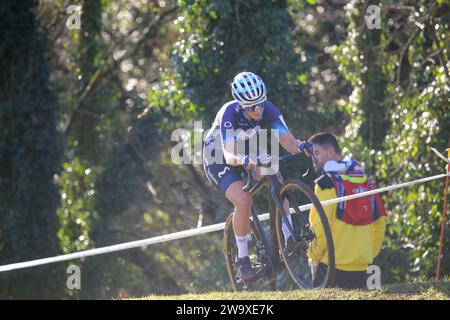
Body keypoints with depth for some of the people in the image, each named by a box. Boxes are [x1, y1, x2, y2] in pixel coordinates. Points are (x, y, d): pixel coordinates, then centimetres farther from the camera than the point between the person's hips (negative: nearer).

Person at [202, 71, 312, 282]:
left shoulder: (268, 110, -23)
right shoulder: (229, 114, -34)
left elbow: (287, 141, -28)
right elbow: (229, 155, -43)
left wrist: (300, 146, -50)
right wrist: (242, 160, -65)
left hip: (249, 153, 4)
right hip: (218, 159, -4)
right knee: (243, 201, -26)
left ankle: (288, 237, -21)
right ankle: (242, 259, -8)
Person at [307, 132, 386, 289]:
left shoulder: (327, 183, -9)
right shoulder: (364, 179, 12)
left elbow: (319, 225, -15)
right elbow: (379, 221, 14)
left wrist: (314, 258, -5)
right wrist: (370, 253, 19)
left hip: (333, 264, -6)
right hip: (361, 265, 6)